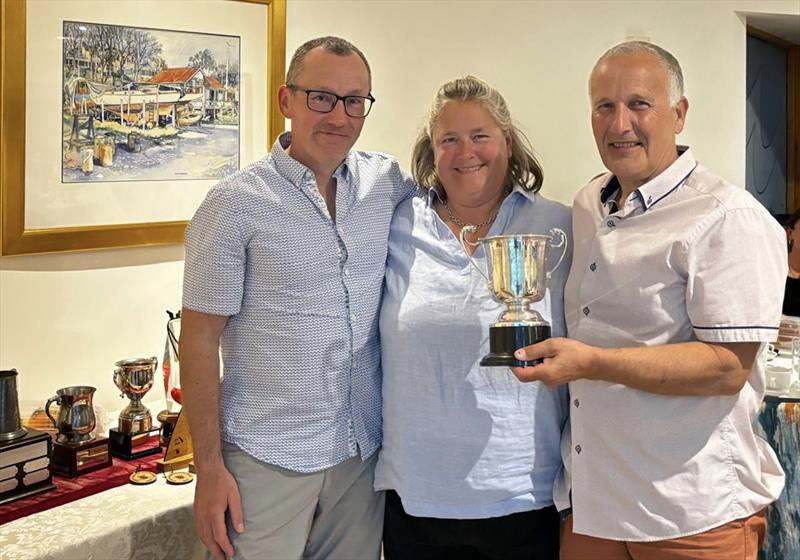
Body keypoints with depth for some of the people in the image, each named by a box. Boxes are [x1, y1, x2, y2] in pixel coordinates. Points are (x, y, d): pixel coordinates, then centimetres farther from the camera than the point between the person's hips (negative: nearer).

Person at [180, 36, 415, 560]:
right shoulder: (237, 203, -10)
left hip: (364, 451, 4)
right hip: (267, 458, -4)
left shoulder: (388, 181, 1)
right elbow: (200, 338, -9)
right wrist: (209, 468, -10)